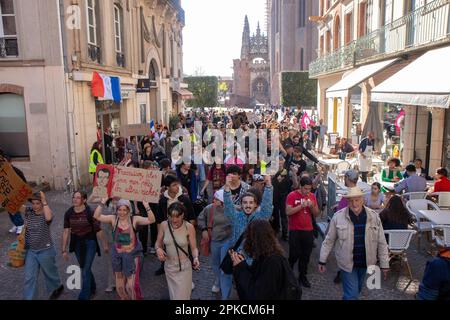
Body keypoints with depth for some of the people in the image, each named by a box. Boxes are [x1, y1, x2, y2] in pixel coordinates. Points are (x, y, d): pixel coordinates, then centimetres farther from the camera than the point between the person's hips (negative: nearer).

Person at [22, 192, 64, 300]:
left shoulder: (47, 213, -14)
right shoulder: (29, 211, -2)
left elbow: (48, 218, -39)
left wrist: (44, 201, -35)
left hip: (45, 251, -3)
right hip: (30, 251, 3)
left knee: (50, 273, 17)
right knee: (29, 277, 5)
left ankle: (58, 287, 44)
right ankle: (28, 298, 17)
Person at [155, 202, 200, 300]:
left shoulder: (189, 227, -18)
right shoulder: (164, 225, -10)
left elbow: (194, 248, -11)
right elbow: (158, 243, 2)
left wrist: (196, 258, -30)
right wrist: (158, 249, -20)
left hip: (184, 268, -3)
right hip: (169, 267, 4)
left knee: (182, 297, 1)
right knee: (173, 296, 22)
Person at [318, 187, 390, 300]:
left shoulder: (374, 216, -6)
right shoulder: (338, 216, -12)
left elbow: (381, 243, 1)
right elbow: (329, 241, -4)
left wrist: (384, 264, 1)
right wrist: (322, 261, -1)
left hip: (366, 262, 3)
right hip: (347, 263, -3)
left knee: (356, 291, 21)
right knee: (352, 295, -3)